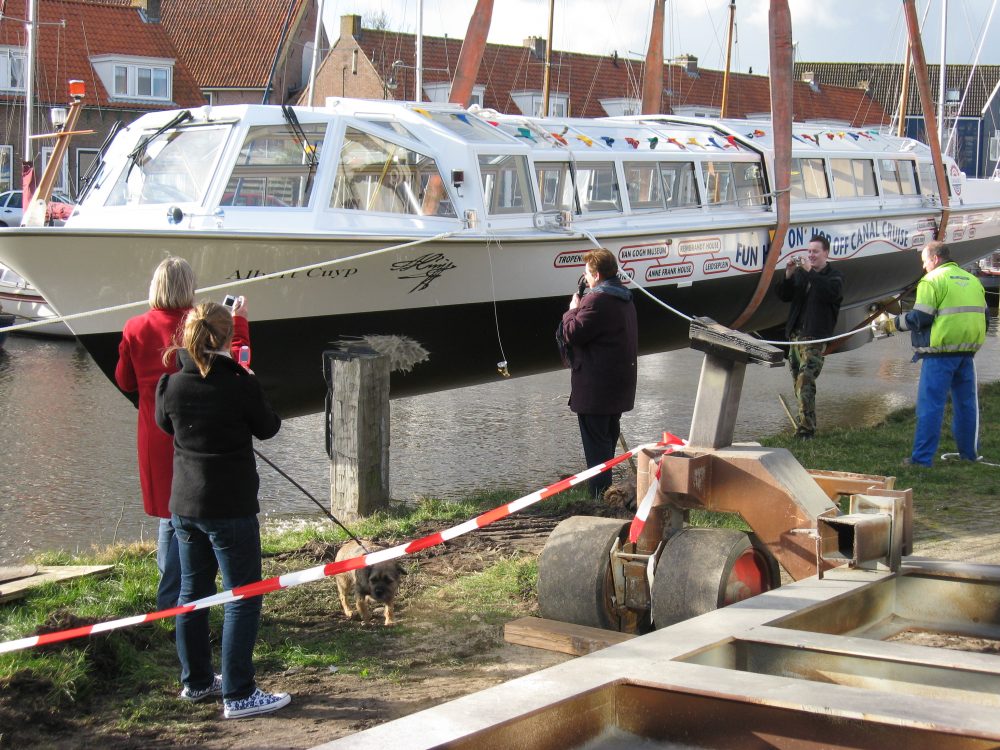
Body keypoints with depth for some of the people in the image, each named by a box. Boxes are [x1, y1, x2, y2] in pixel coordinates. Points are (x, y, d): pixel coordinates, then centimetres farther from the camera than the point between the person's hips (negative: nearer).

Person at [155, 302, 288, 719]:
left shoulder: (170, 385, -4)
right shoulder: (241, 385, -16)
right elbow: (267, 429, -1)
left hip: (184, 506, 5)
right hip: (231, 508, -5)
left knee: (193, 591, 18)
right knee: (243, 598, 2)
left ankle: (196, 681, 29)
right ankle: (237, 695, 2)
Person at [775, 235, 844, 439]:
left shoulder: (834, 276, 1)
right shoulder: (801, 273, 15)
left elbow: (831, 292, -22)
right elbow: (784, 296, 9)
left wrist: (810, 272, -23)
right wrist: (788, 275, -7)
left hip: (816, 337, -6)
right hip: (795, 333, 6)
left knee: (805, 380, -17)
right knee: (798, 381, 10)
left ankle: (806, 427, -18)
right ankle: (807, 422, 21)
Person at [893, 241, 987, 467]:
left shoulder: (932, 281, -7)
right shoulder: (972, 280, 16)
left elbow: (919, 318, -12)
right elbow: (982, 315, 18)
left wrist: (895, 322, 3)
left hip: (940, 351, -7)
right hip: (968, 350, 7)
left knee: (930, 404, -5)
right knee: (966, 402, 16)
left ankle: (922, 457, -6)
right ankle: (969, 453, 24)